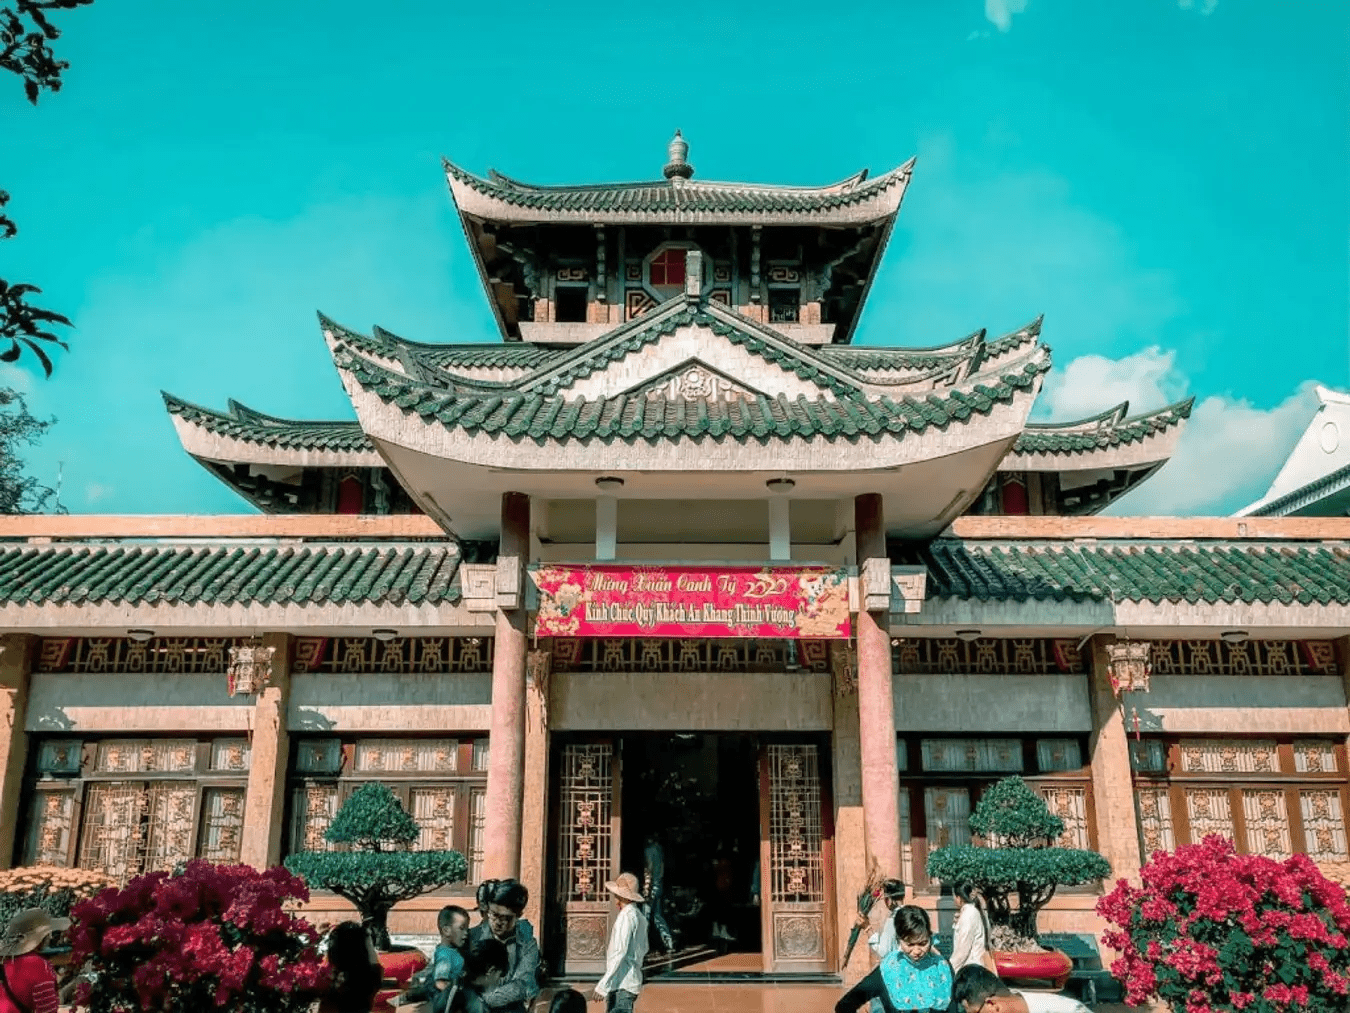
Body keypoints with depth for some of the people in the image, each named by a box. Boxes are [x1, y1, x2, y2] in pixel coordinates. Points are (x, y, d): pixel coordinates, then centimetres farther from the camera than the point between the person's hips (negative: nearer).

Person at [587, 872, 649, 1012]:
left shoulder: (626, 915, -14)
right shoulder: (640, 916, 14)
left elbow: (619, 953, -20)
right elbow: (644, 949, 23)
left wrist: (603, 985, -21)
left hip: (621, 985, -9)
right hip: (631, 981, 9)